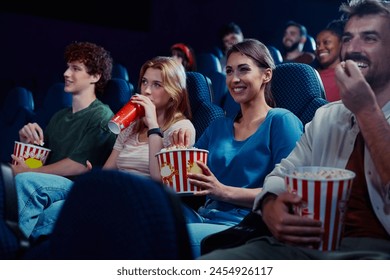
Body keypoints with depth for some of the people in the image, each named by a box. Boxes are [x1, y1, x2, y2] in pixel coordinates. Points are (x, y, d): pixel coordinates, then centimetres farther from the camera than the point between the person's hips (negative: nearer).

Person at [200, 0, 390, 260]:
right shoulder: (326, 116, 21)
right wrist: (271, 207, -7)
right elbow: (283, 173, 14)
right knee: (205, 266, -19)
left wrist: (367, 112, -12)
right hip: (309, 244, 5)